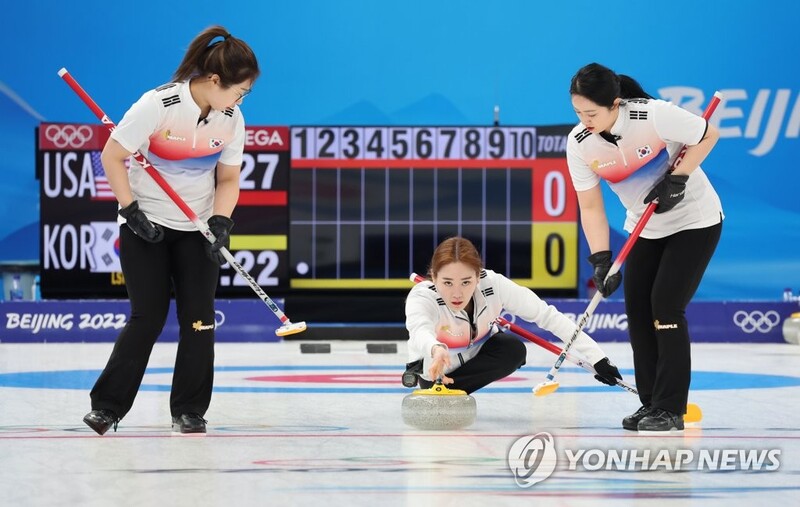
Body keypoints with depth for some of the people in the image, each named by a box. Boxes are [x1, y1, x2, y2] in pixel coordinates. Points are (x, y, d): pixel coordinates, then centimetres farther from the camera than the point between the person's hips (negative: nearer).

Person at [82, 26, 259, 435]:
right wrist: (131, 212, -15)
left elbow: (227, 179, 5)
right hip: (146, 225, -4)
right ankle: (106, 407, 2)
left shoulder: (231, 119, -5)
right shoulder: (158, 105, -21)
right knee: (148, 318, -8)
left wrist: (220, 222, -11)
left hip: (197, 228, 4)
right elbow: (112, 157, -14)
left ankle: (189, 412, 8)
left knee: (198, 318, -2)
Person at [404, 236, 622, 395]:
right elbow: (420, 330, -61)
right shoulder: (421, 297, -38)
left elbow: (548, 315, -29)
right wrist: (436, 350, -85)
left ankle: (450, 388, -9)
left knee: (514, 350, -29)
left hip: (478, 353, 4)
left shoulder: (494, 285, -32)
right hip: (435, 362, -3)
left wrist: (595, 356, -35)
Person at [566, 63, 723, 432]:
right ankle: (650, 403, 12)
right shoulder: (579, 144, -15)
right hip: (645, 228, 6)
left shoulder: (655, 116, -30)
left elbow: (708, 135, -14)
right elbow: (590, 207, -10)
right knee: (636, 307, 0)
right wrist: (601, 260, -21)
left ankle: (670, 410, -8)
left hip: (694, 220, -5)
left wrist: (677, 179, -23)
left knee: (665, 306, -13)